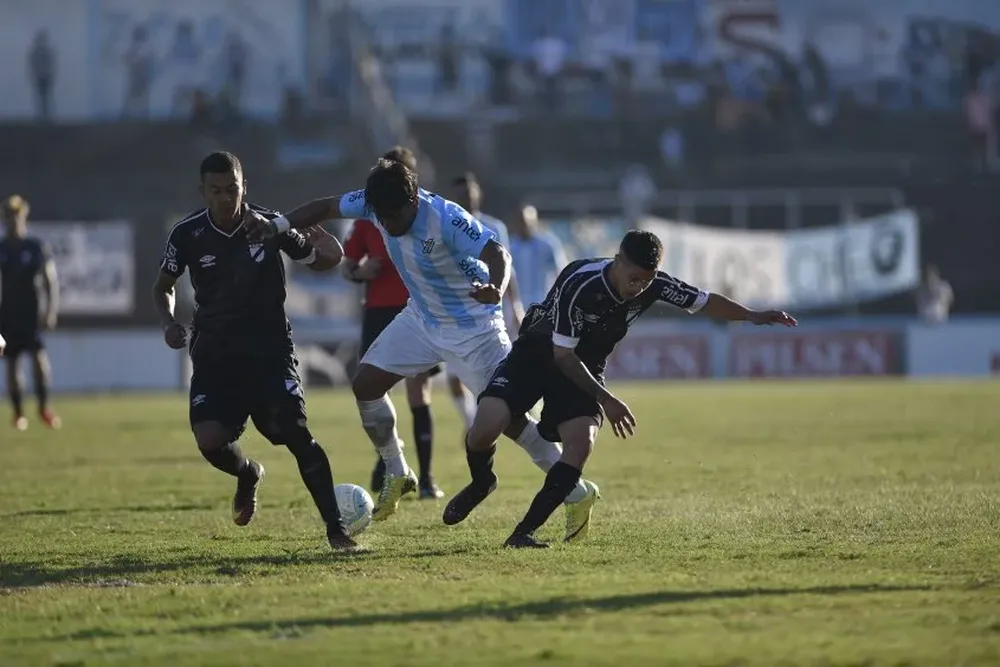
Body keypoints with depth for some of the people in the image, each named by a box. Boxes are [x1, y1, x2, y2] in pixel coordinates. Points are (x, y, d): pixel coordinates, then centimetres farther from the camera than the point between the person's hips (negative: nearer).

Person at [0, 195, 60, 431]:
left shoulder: (37, 248, 0)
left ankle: (44, 407, -5)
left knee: (40, 357, -16)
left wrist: (51, 311, -11)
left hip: (31, 313, -2)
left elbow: (50, 281, 0)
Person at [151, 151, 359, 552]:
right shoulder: (187, 235, -5)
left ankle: (335, 529, -10)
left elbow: (325, 260, 8)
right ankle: (248, 474, 20)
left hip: (269, 348, -1)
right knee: (209, 440, -17)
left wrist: (321, 240, -13)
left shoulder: (270, 225, -6)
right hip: (215, 350, 1)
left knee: (295, 432, -17)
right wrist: (169, 323, -7)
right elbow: (163, 287, 12)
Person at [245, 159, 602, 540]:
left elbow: (496, 253, -38)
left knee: (509, 416, -9)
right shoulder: (375, 205, -14)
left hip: (472, 328, -7)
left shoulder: (446, 219, -32)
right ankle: (396, 476, 17)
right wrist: (278, 225, -14)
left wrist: (496, 289, -59)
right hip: (421, 319, 7)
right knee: (365, 385, -1)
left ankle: (578, 494, 3)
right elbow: (327, 208, 0)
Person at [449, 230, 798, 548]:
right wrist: (605, 399, -22)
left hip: (583, 368, 4)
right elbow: (562, 355, -23)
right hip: (536, 354, -4)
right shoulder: (580, 284, -31)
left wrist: (754, 316, -10)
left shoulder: (653, 285, -16)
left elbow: (703, 301, 1)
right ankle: (481, 482, 13)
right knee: (484, 429, -23)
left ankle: (524, 532, -18)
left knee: (582, 444, -22)